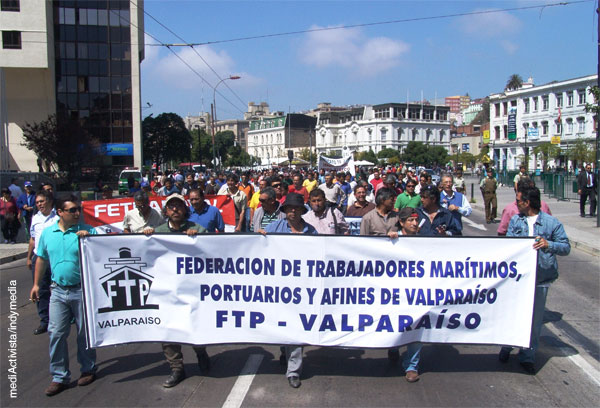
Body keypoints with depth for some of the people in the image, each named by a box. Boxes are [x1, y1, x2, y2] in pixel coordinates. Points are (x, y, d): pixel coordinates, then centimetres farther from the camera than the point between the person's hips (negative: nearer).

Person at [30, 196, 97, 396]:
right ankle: (60, 376, 14)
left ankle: (88, 370, 26)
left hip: (82, 290, -3)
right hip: (58, 291, 3)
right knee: (56, 333, 3)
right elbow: (41, 259, 15)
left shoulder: (87, 231, -7)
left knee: (85, 333, 9)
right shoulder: (47, 233, 5)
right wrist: (36, 284, 15)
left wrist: (89, 239, -24)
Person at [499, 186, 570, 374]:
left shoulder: (552, 222, -1)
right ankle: (507, 347, 29)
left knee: (534, 319, 6)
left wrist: (548, 245, -19)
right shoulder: (515, 220, 8)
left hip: (540, 278, -2)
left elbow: (566, 247, -1)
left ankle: (527, 355, 20)